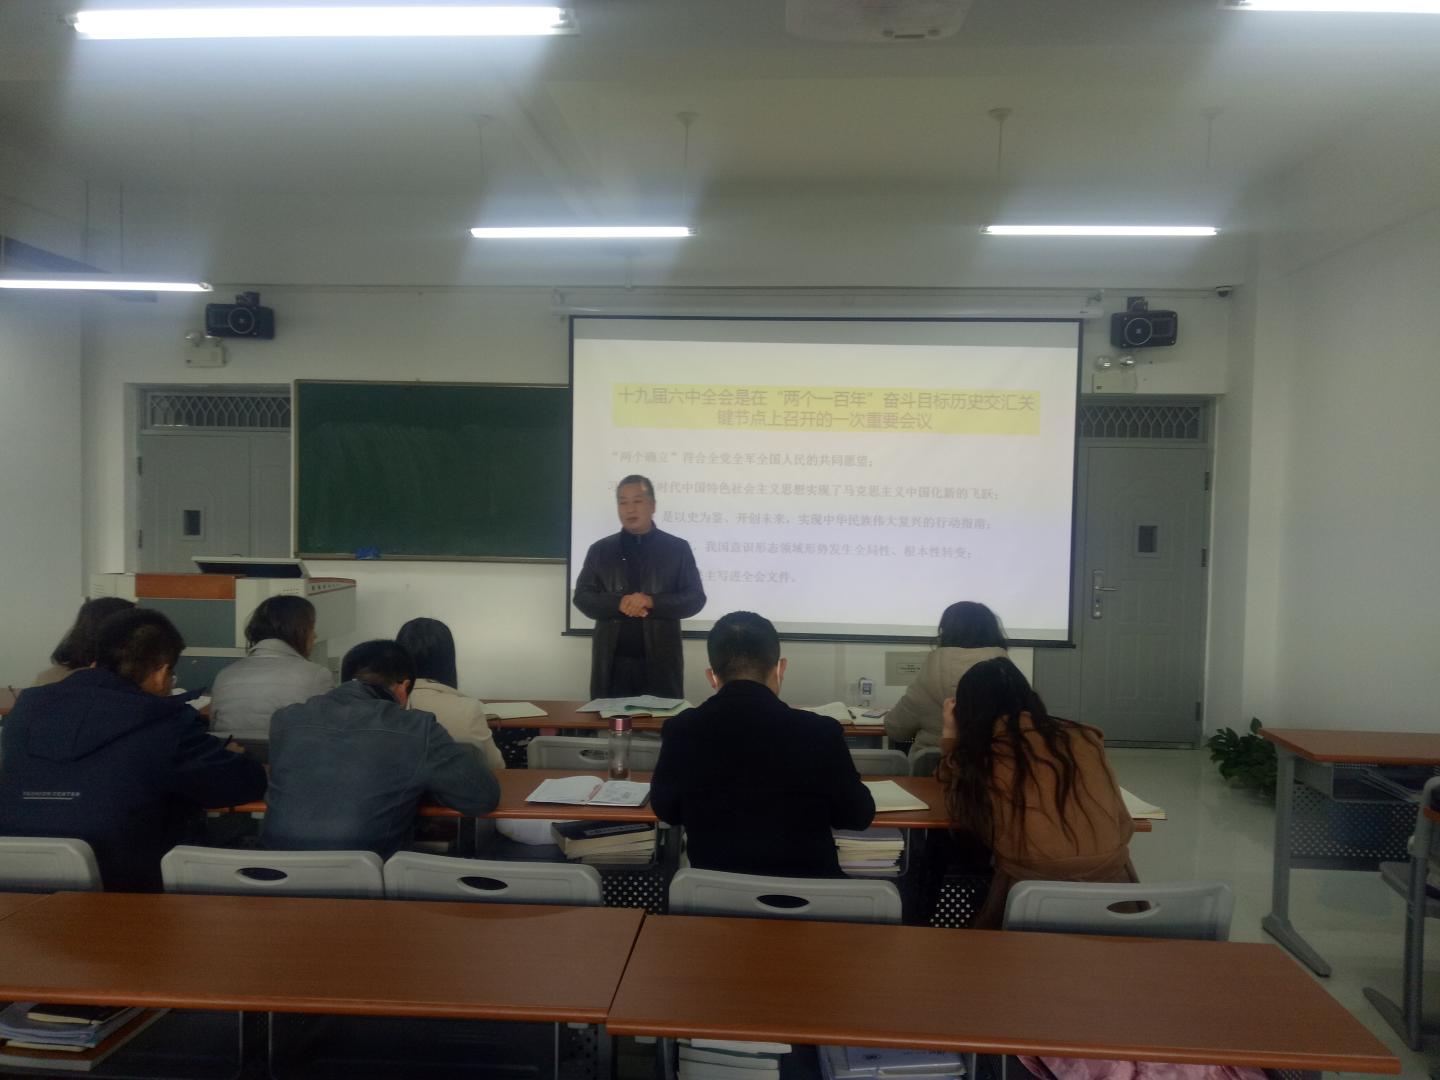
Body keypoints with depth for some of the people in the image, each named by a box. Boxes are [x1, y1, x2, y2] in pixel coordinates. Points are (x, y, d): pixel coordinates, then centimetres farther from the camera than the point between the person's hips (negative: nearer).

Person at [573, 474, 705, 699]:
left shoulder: (677, 548, 5)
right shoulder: (600, 550, 9)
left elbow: (695, 598, 0)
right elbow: (582, 597, 5)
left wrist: (651, 602, -15)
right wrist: (619, 604, -14)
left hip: (661, 661, -1)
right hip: (612, 661, 1)